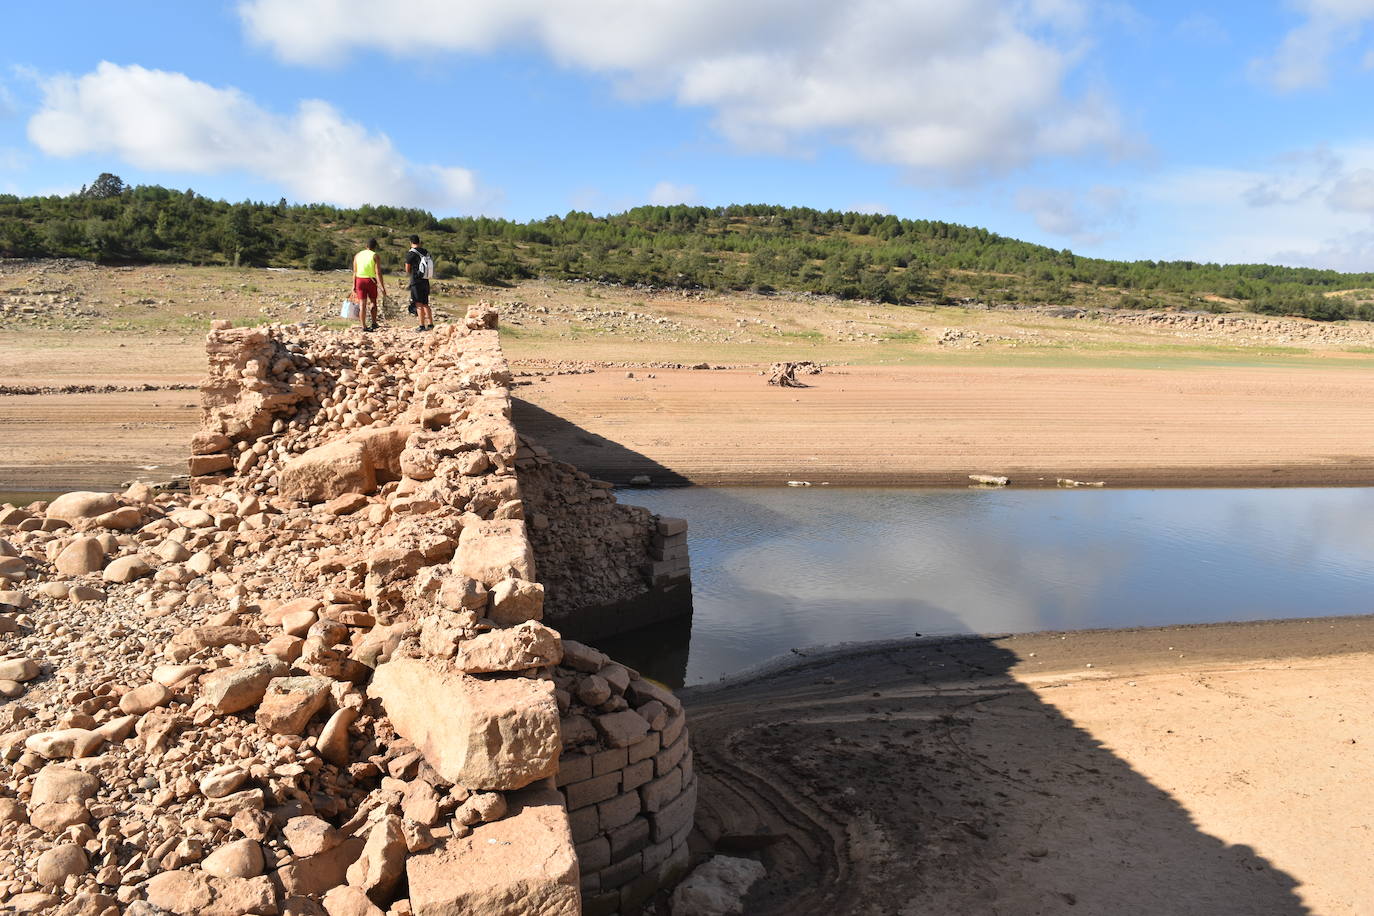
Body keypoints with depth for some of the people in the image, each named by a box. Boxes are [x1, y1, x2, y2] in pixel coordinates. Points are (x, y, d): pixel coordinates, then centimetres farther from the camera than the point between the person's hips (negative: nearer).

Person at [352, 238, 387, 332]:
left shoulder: (357, 255, 8)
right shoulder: (374, 256, -5)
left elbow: (354, 272, 8)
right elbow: (378, 273, -11)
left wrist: (354, 286, 13)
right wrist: (382, 287, -11)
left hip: (359, 280, 3)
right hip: (371, 280, -3)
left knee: (362, 304, 2)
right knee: (373, 302, 14)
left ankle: (364, 326, -1)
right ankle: (374, 323, 13)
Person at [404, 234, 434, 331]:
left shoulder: (410, 253, -9)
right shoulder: (426, 252, 9)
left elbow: (407, 270, -5)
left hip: (416, 281, -6)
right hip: (426, 281, 6)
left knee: (419, 304, -3)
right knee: (425, 304, 13)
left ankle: (422, 326, -4)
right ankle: (430, 324, 11)